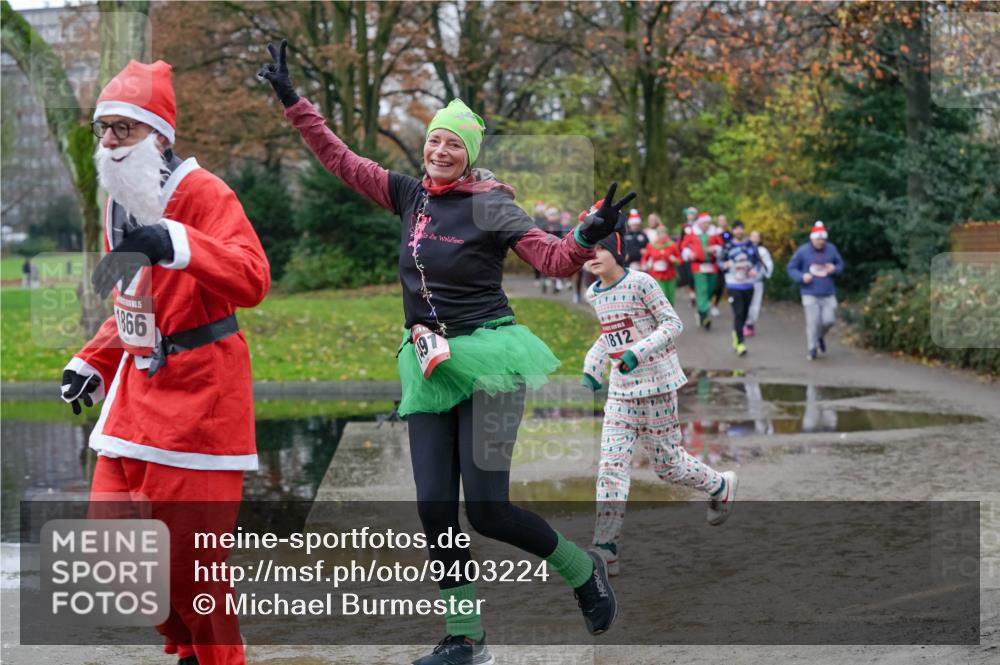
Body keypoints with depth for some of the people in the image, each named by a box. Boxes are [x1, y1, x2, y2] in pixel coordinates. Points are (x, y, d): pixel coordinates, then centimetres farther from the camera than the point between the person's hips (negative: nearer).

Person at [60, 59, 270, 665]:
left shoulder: (202, 192, -13)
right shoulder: (120, 203, 12)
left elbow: (252, 280, -27)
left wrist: (175, 244, -38)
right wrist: (93, 362, 16)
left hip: (200, 389, -8)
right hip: (137, 384, 8)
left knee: (189, 553, -7)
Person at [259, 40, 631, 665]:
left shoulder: (490, 204, -8)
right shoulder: (410, 195, 7)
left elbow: (553, 258, -16)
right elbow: (341, 159, 16)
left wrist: (587, 238, -36)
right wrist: (292, 101, 16)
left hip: (486, 358, -6)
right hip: (429, 365, 6)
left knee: (487, 509, -9)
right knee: (435, 509, 2)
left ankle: (585, 571, 17)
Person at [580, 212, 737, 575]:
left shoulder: (640, 283, -13)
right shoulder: (594, 294, 8)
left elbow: (672, 323, -13)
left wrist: (638, 353, -24)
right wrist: (592, 369, 11)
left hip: (656, 384, -6)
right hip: (620, 390, 6)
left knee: (667, 464, 4)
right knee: (611, 465, -5)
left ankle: (721, 486, 34)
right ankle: (606, 549, -7)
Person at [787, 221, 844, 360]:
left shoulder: (831, 249, 3)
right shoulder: (802, 251, -4)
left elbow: (840, 264, 16)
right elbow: (791, 268, 4)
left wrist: (834, 269, -8)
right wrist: (802, 276, -15)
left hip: (828, 294, 2)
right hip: (810, 294, -2)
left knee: (829, 320, -4)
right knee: (812, 322, -8)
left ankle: (820, 336, 30)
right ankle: (812, 350, 7)